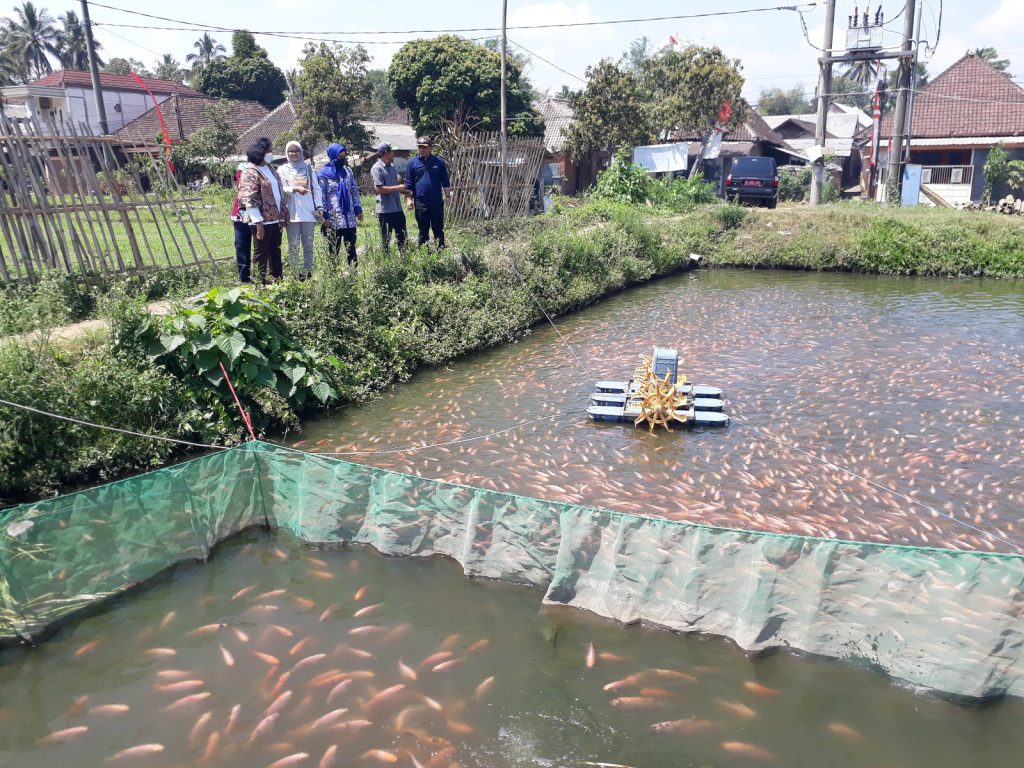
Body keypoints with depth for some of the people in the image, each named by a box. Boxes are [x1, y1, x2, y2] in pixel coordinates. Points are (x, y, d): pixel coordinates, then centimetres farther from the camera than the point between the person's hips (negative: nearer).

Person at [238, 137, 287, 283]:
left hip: (275, 219, 8)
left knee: (276, 251, 14)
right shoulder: (250, 173, -14)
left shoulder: (269, 168, 13)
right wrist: (258, 223, -21)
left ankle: (277, 279, 24)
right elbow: (250, 200, -18)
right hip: (262, 221, -8)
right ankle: (261, 282, 10)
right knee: (262, 253, 1)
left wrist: (284, 211, 16)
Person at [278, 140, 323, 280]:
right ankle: (295, 274, 3)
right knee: (293, 245, 0)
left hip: (308, 212, 1)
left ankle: (308, 273, 9)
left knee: (308, 245, 3)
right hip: (292, 213, -1)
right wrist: (295, 189, -18)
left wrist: (319, 206, 1)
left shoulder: (308, 168, 11)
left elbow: (316, 188, 9)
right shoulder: (283, 170, 6)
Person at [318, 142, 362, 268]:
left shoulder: (347, 170, 10)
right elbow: (321, 196, -6)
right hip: (333, 219, -4)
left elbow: (354, 191, 15)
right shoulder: (324, 174, -4)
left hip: (349, 218, 4)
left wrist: (358, 209, 8)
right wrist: (324, 216, -12)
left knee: (351, 247, 6)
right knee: (334, 249, 3)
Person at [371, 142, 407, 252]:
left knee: (402, 237, 13)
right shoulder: (377, 168, -11)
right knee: (386, 240, 3)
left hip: (398, 209, 8)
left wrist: (403, 190, 4)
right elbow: (379, 189, -19)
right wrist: (398, 188, -16)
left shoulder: (391, 167, 13)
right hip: (385, 210, -8)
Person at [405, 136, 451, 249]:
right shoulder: (412, 163, 3)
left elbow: (445, 181, 7)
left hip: (437, 202, 0)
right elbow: (409, 183, 5)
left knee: (439, 230, 7)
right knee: (423, 231, 7)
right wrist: (410, 198, -1)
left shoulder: (439, 162, 3)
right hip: (420, 203, 0)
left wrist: (448, 196, 3)